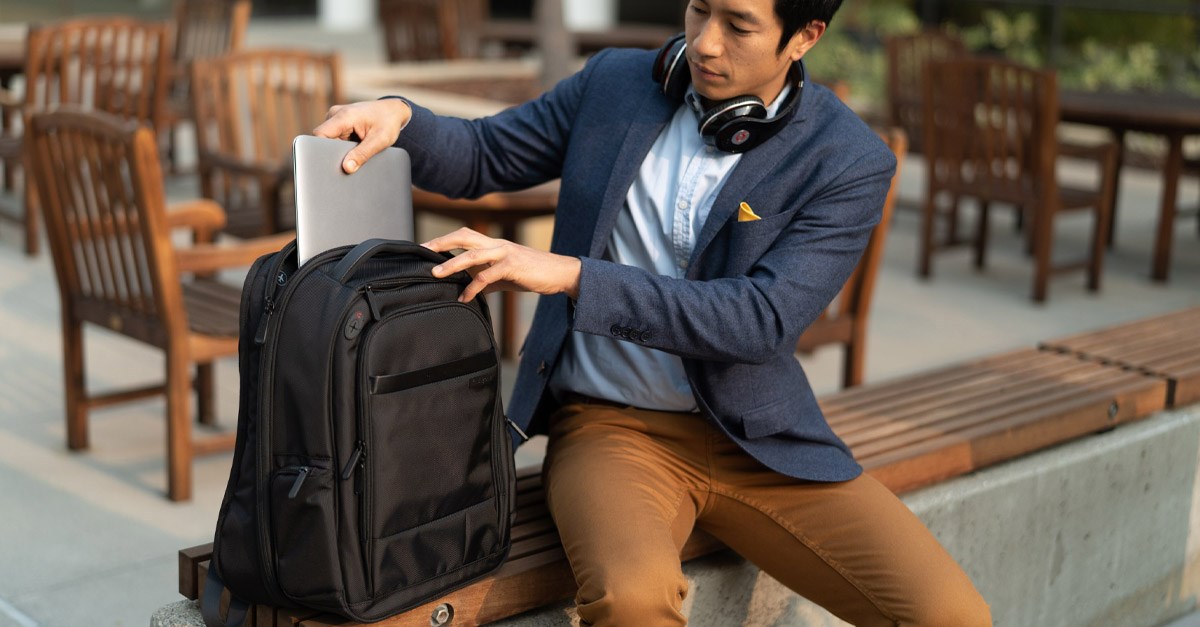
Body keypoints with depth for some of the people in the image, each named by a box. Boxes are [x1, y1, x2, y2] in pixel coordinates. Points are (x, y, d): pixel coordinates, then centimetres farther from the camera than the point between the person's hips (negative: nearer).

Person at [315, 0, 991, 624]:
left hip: (754, 438, 0)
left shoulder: (851, 162, -8)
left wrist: (570, 274, -25)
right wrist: (399, 116, -12)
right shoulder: (615, 83, 3)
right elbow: (481, 156, 12)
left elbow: (762, 319, -18)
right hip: (609, 426, 0)